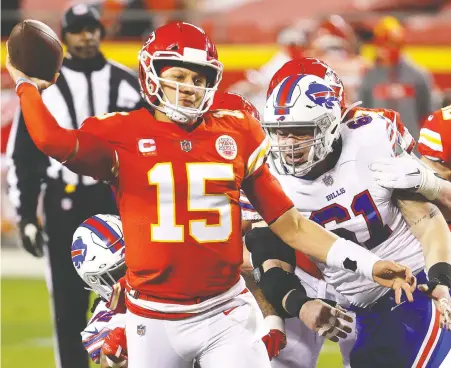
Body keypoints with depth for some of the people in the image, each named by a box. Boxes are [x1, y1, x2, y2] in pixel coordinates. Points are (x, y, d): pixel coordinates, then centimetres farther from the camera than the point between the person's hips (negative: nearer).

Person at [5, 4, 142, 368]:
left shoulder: (127, 83, 6)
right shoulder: (44, 88, 1)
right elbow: (22, 157, 2)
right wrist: (27, 216, -3)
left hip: (119, 201, 1)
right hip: (65, 205, -1)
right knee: (69, 303, -1)